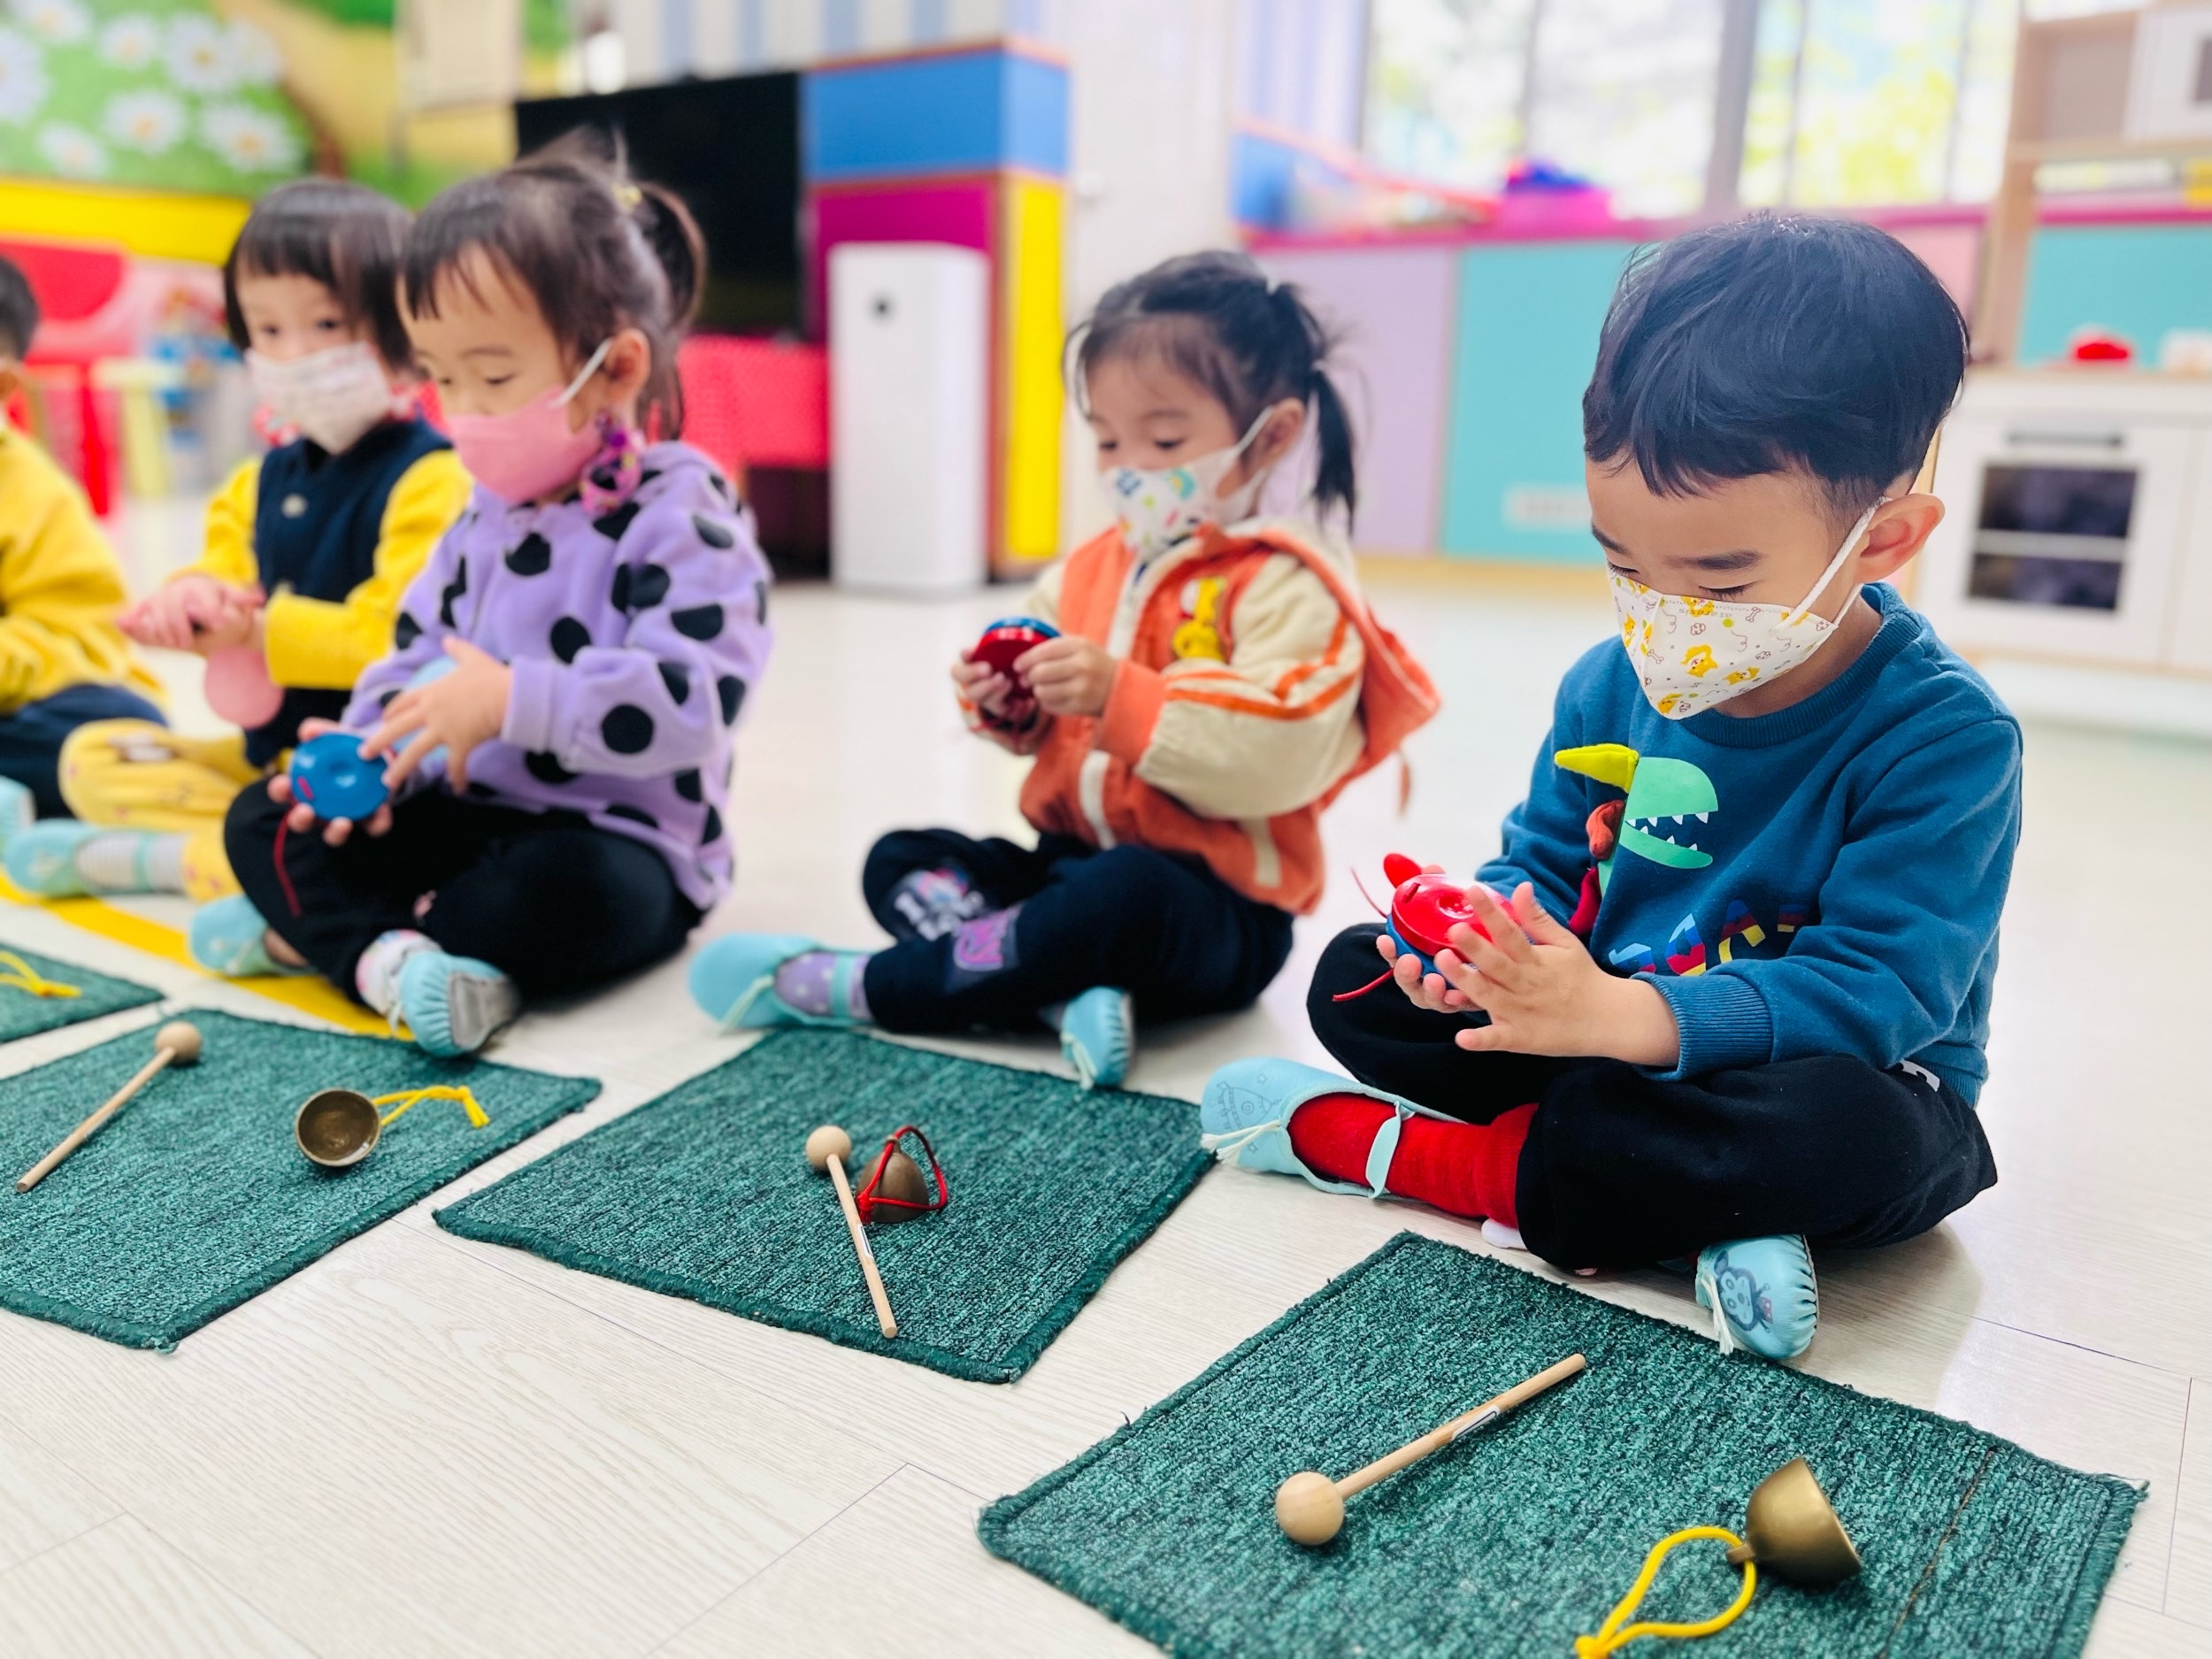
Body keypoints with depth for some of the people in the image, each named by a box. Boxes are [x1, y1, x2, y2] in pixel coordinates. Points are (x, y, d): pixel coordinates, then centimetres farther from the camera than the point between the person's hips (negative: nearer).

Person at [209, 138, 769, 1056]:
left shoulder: (681, 517, -16)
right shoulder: (487, 512, 11)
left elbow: (693, 700, -27)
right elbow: (417, 653, 15)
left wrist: (513, 699, -29)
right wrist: (372, 750, -5)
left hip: (616, 838, -7)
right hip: (468, 813, 8)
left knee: (568, 891, -39)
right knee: (262, 818, 1)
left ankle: (316, 931, -18)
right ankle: (389, 957, -26)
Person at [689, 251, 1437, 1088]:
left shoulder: (1284, 587, -11)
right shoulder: (1091, 569, 11)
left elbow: (1279, 756, -26)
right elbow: (1049, 729, 15)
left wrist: (1119, 695, -31)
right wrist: (1005, 705, -9)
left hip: (1212, 903, -7)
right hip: (1069, 858, 8)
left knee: (1127, 895, -38)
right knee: (899, 860, -1)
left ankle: (858, 987, -23)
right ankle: (1067, 991, -26)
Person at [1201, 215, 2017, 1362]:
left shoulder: (1945, 738, -21)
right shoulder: (1611, 684, -4)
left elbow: (1875, 993, -26)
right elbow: (1544, 858, 4)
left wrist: (1620, 1018, -39)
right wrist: (1500, 936, -22)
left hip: (1827, 1063, -4)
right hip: (1608, 1029, 5)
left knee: (1855, 1134, -40)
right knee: (1355, 976, -8)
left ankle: (1408, 1151, -23)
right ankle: (1704, 1202, -21)